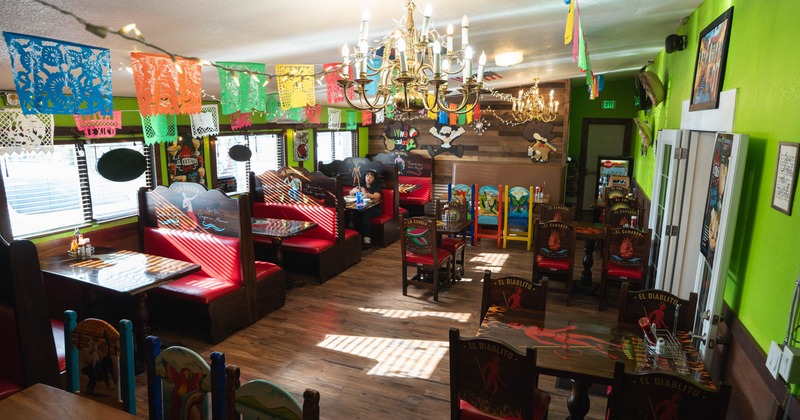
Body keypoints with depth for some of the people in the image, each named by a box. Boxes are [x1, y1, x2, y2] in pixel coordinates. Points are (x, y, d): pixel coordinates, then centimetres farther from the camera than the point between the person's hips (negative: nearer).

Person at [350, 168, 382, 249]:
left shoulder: (377, 186, 3)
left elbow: (377, 197, -16)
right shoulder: (361, 185, 18)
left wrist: (365, 194, -33)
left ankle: (366, 239, -30)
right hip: (361, 207, 3)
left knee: (365, 215, -35)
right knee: (355, 215, -29)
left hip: (374, 208, -3)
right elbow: (350, 193, 14)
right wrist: (355, 190, -10)